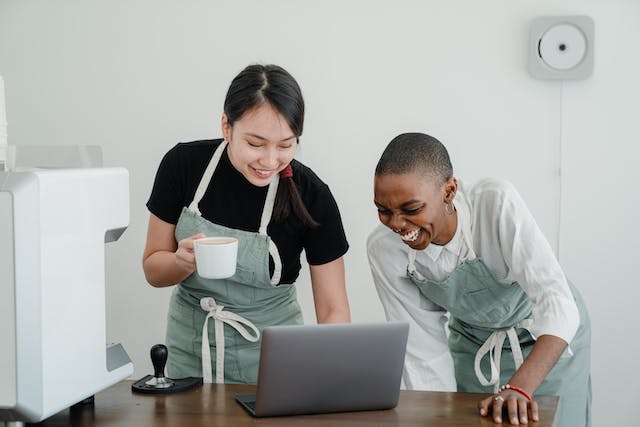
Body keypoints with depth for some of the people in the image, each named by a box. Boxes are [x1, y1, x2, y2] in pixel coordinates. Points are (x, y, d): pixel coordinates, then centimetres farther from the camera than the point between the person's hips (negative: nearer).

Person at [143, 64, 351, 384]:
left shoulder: (311, 196, -17)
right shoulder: (183, 163, -13)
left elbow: (333, 309, -11)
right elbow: (153, 270, -3)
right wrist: (184, 261, -25)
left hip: (269, 357, -1)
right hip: (189, 354, 1)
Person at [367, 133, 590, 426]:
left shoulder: (496, 203, -34)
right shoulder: (382, 249, -23)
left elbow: (558, 304, -38)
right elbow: (424, 354, -16)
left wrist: (519, 389, -51)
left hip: (551, 338, -2)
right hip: (473, 343, 2)